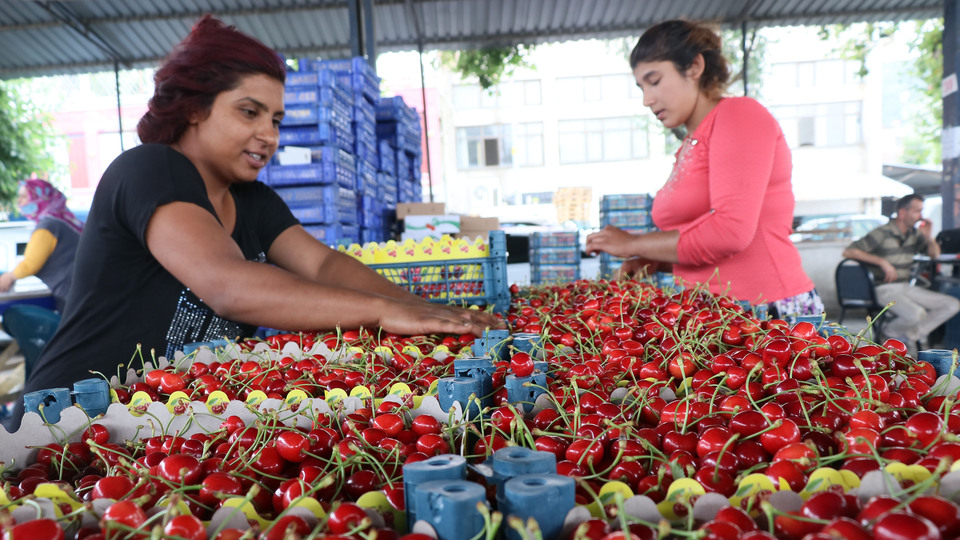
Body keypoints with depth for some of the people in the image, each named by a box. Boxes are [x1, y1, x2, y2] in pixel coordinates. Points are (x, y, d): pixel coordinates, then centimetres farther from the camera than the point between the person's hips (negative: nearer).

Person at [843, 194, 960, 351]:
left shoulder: (914, 233, 10)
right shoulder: (882, 233, -12)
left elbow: (935, 254, 20)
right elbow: (848, 252, -19)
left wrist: (928, 237, -1)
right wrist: (882, 261, -23)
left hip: (906, 287, 8)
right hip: (885, 289, -8)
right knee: (916, 314, -32)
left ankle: (911, 335, 4)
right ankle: (890, 330, 1)